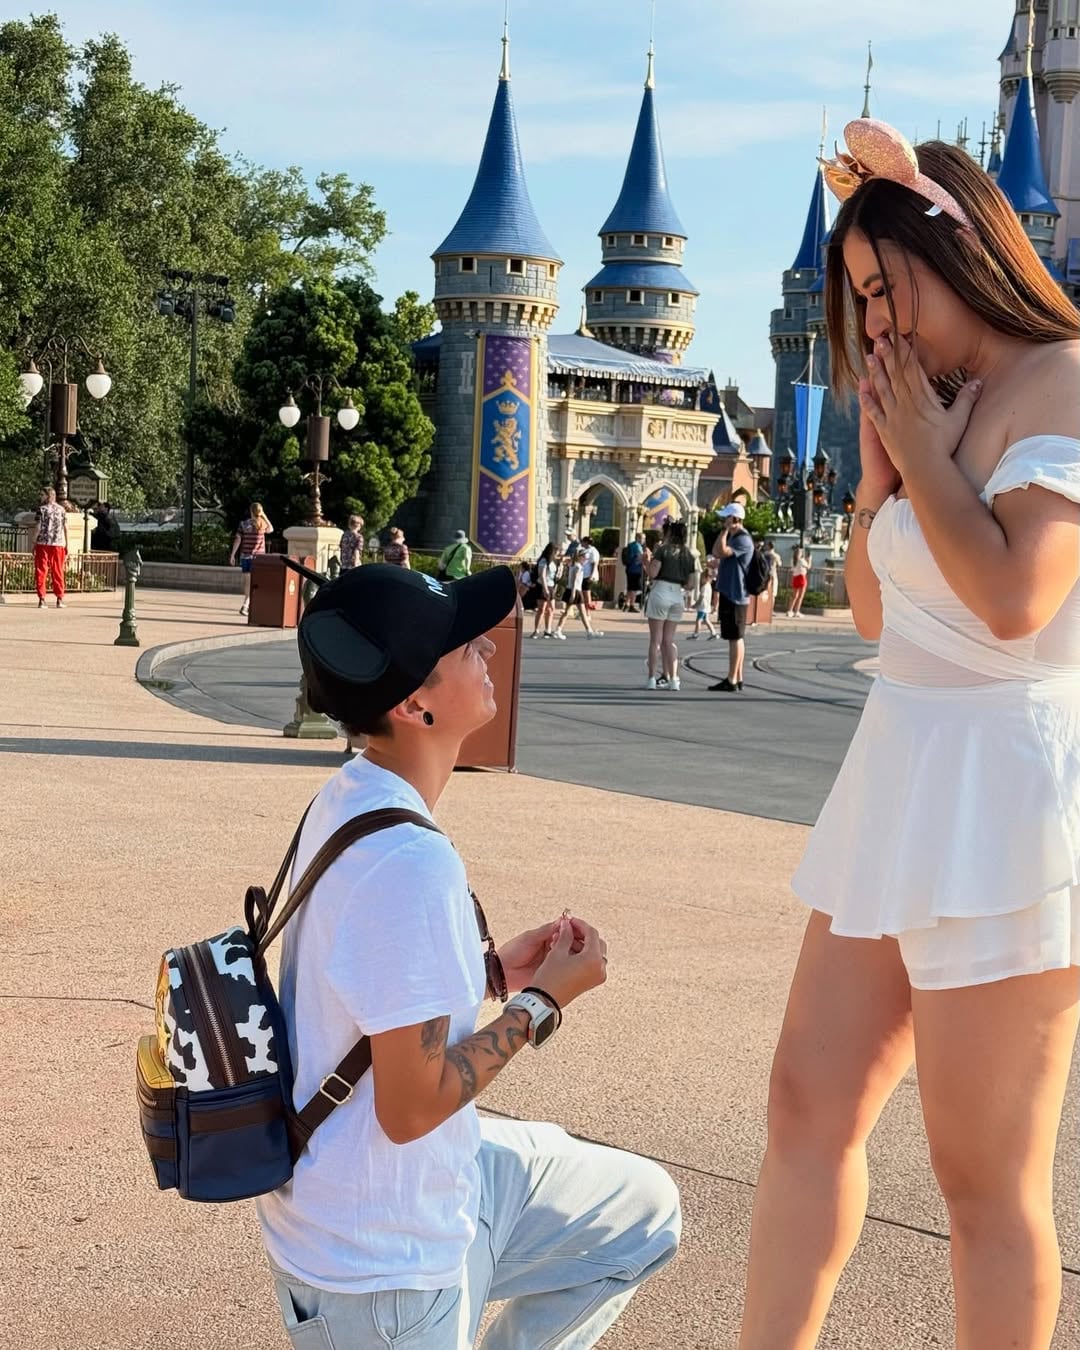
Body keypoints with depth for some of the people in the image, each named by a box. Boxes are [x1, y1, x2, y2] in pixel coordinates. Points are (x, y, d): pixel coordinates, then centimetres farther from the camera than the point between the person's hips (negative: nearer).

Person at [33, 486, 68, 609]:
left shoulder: (42, 509, -3)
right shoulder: (61, 510, 7)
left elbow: (38, 528, -7)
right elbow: (65, 528, 5)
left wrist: (34, 543, -2)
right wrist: (66, 546, 9)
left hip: (43, 543, -3)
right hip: (58, 544, 3)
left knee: (41, 571, 2)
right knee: (58, 572, 9)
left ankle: (42, 599, -3)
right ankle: (60, 600, 8)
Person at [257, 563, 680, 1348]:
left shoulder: (350, 799, -1)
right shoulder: (412, 864, -30)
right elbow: (411, 1106, -26)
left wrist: (491, 970, 4)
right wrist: (542, 1003, -15)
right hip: (383, 1262, -9)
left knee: (641, 1214, 20)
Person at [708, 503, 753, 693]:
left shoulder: (743, 539, -15)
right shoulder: (732, 537, 16)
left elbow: (722, 552, -25)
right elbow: (716, 553, 15)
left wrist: (726, 530, -18)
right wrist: (724, 530, 11)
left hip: (735, 595, -10)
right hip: (728, 593, 10)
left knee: (735, 637, -8)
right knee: (736, 637, 11)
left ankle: (732, 681, -9)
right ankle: (737, 678, 15)